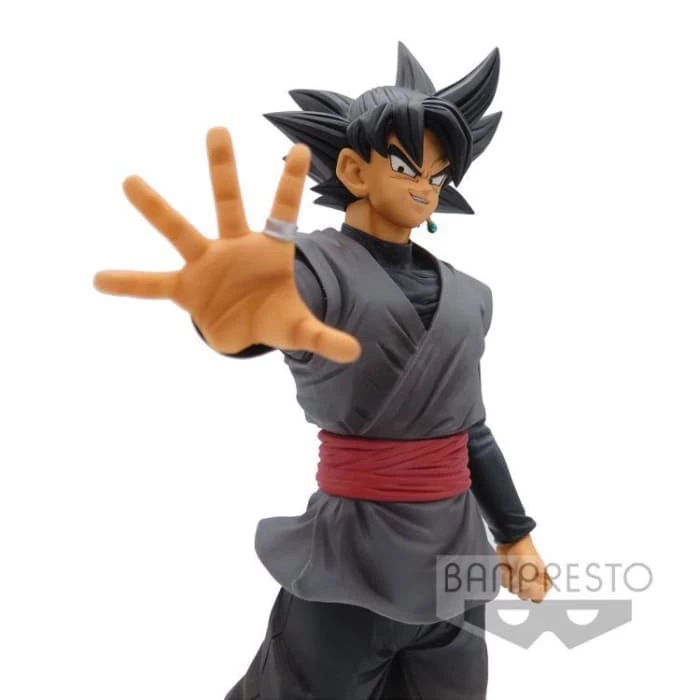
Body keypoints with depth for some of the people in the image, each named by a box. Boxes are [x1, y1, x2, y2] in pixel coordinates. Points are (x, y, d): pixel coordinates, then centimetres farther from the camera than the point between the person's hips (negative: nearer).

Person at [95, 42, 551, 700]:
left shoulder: (464, 293, 7)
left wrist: (513, 535, 17)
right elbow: (293, 296, -38)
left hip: (455, 552, 6)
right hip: (352, 556, -5)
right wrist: (244, 317, -62)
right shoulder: (319, 263, -13)